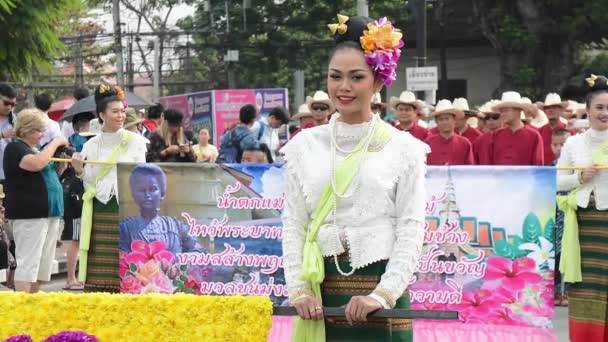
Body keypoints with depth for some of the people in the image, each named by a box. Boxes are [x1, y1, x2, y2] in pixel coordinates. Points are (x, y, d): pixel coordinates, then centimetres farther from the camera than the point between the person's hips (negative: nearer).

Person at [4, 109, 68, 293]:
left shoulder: (37, 148, 19)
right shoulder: (14, 148, -6)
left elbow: (49, 176, 27)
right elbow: (36, 164, -24)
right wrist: (55, 143, -14)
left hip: (50, 212, 9)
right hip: (29, 214, -9)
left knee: (43, 264, 8)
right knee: (28, 263, -10)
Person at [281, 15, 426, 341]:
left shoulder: (403, 148, 1)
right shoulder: (305, 145, 7)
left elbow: (411, 230, -4)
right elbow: (293, 225, 6)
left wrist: (382, 295, -13)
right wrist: (299, 289, -4)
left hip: (380, 286, -2)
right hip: (320, 290, 2)